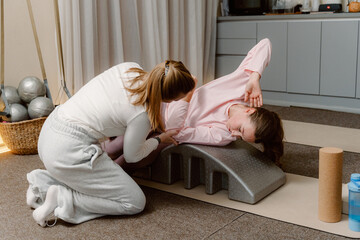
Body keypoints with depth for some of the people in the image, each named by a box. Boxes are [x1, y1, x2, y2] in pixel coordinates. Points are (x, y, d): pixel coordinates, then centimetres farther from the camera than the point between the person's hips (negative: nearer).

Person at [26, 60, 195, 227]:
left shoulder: (129, 68, -2)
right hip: (69, 152, -9)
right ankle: (63, 198, -8)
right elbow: (132, 156, -1)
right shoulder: (142, 113, -20)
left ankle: (43, 182, 15)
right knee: (135, 202, 0)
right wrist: (159, 140, 15)